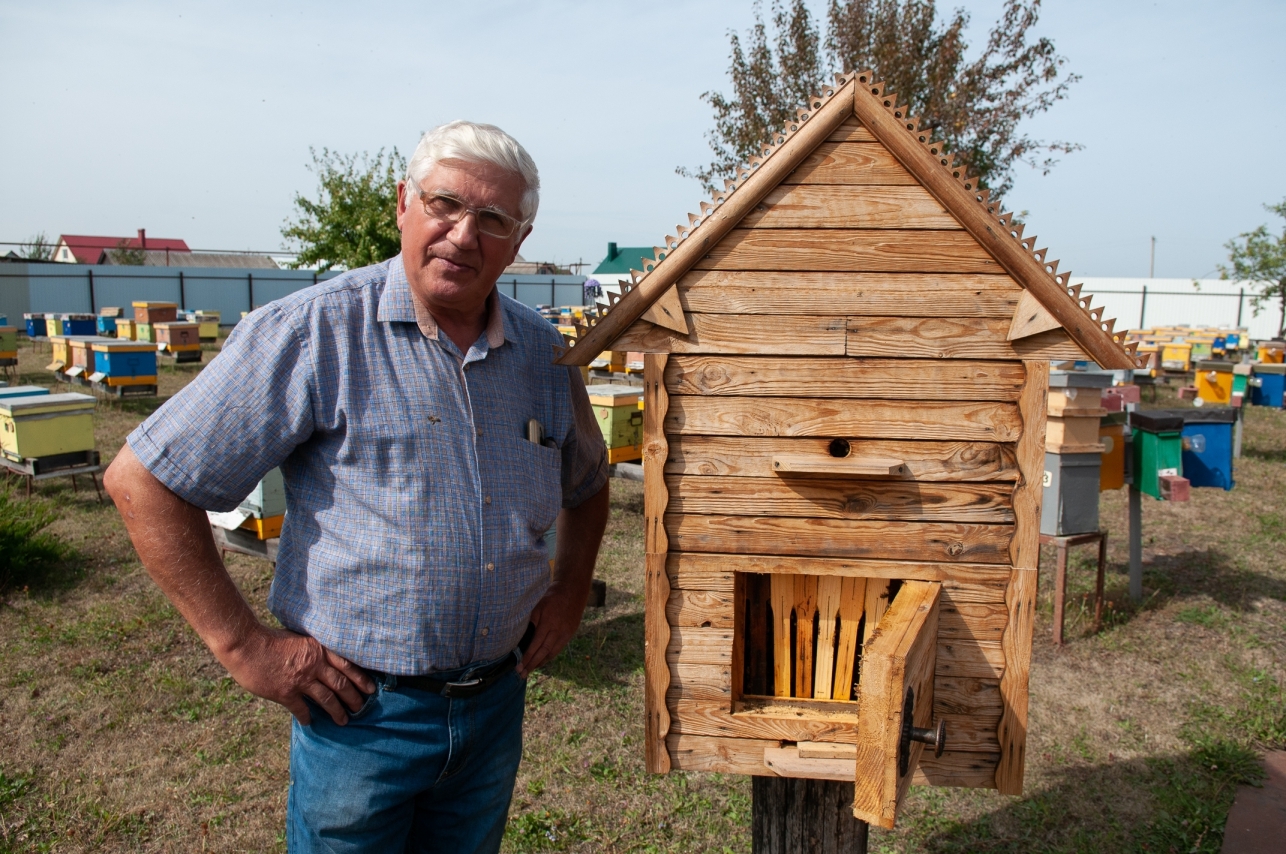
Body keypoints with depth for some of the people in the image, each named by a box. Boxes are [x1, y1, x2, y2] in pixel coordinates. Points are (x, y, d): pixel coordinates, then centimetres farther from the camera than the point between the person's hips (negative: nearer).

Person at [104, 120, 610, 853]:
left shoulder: (543, 351, 1)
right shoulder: (312, 333, -15)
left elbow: (587, 483, 19)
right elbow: (143, 480, -12)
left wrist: (571, 589, 6)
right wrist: (244, 645, -12)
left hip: (497, 702, 5)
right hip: (362, 709, -4)